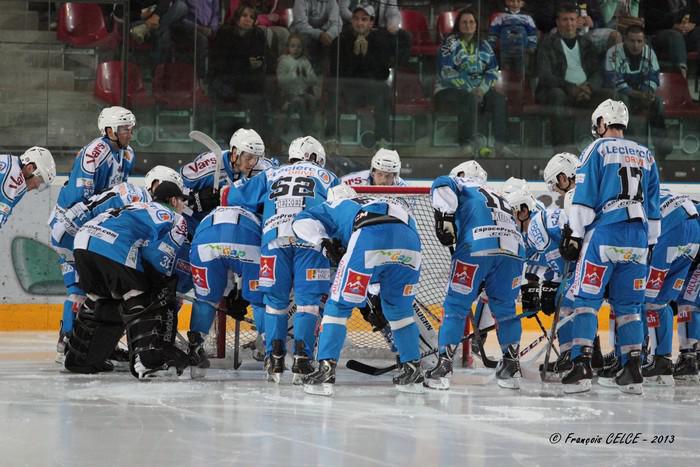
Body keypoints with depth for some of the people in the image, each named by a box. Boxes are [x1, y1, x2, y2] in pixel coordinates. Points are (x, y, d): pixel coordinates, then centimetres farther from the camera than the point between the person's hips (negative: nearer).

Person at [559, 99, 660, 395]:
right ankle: (632, 370, 1)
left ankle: (581, 365, -16)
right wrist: (649, 244, 23)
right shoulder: (646, 156, 18)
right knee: (628, 304, 9)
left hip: (604, 234, -5)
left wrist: (574, 235, -3)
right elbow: (653, 206, 19)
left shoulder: (597, 149, 2)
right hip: (638, 238, 5)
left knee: (586, 299, -3)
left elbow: (584, 198, -5)